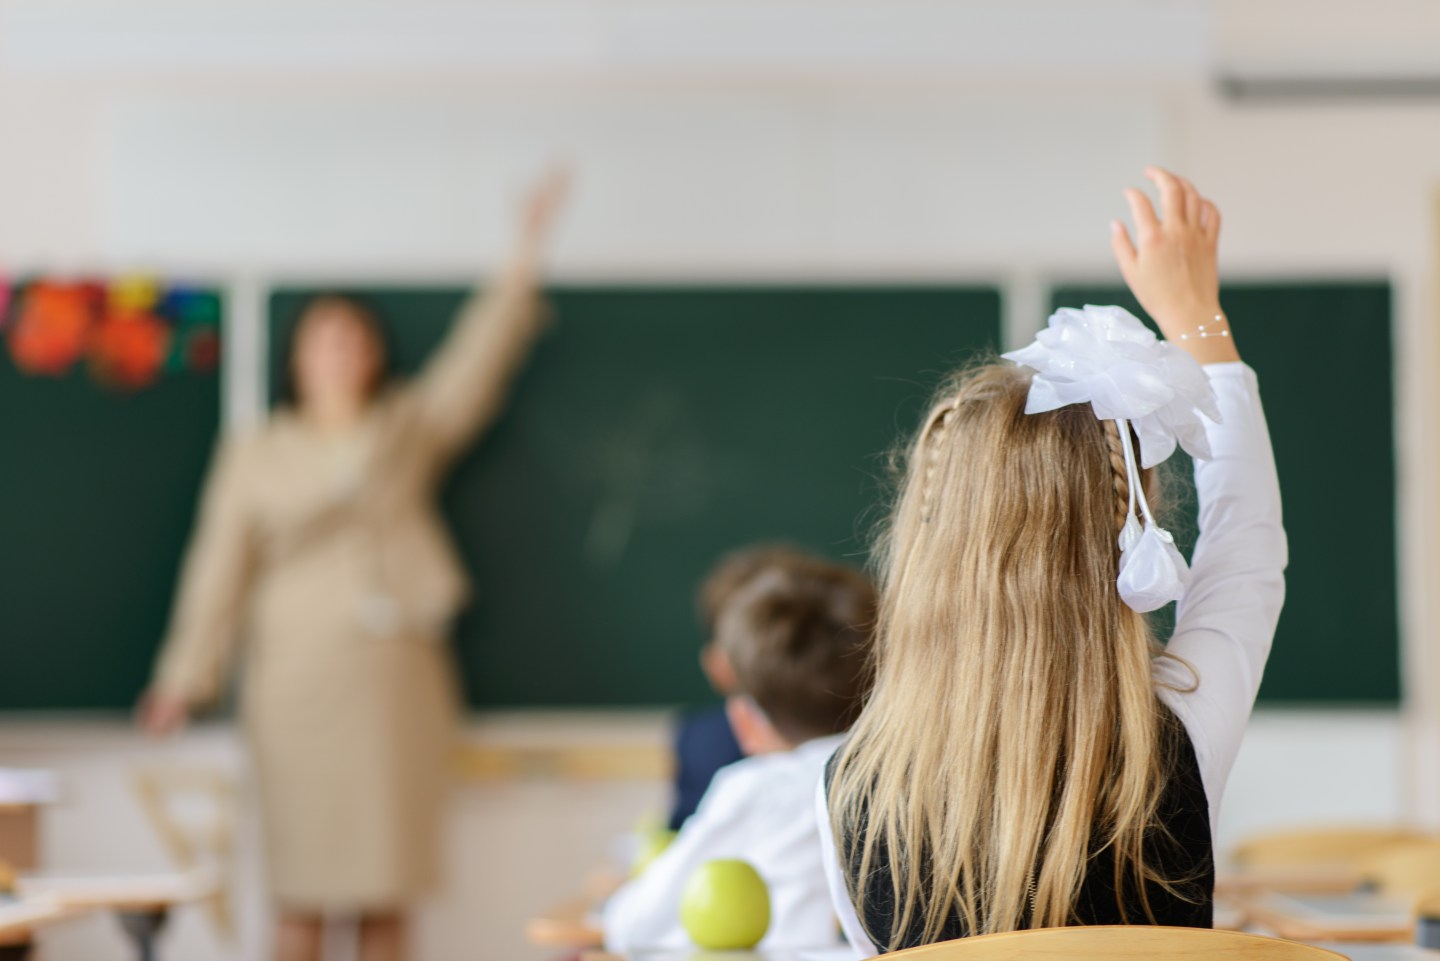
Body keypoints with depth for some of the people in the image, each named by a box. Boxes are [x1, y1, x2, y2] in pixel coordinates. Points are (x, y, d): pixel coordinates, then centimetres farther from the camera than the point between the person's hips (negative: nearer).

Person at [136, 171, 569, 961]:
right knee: (301, 896, -2)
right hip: (298, 680, -1)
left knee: (386, 895, 1)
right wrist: (188, 678, -2)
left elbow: (475, 364, 4)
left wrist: (524, 263, -5)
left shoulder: (410, 430, 14)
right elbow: (221, 569, 6)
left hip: (396, 678, 1)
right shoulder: (256, 457, 10)